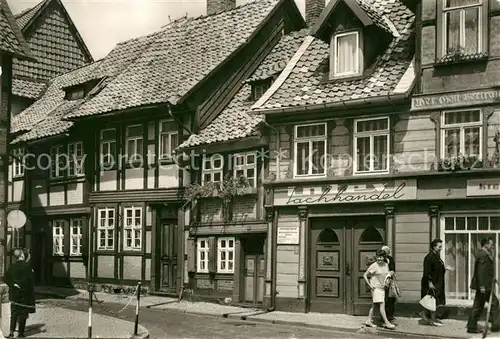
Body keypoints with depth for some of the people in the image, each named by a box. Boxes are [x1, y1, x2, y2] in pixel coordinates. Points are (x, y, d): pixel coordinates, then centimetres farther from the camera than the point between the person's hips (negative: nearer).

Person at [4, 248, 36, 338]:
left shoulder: (12, 267, 2)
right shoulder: (26, 266, -14)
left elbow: (6, 277, 0)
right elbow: (30, 280, -16)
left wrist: (12, 284, -2)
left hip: (14, 293, 5)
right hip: (25, 293, -5)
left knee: (14, 313, 12)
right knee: (23, 313, 4)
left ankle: (11, 332, 5)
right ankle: (21, 333, 7)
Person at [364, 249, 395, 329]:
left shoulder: (386, 265, 7)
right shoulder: (374, 266, -12)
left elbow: (387, 275, 23)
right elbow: (365, 275, -8)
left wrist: (388, 278, 1)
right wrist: (369, 285, -14)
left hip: (382, 288, 7)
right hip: (376, 288, -7)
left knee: (374, 305, 12)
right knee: (382, 305, -12)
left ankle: (369, 321, 19)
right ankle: (386, 323, -13)